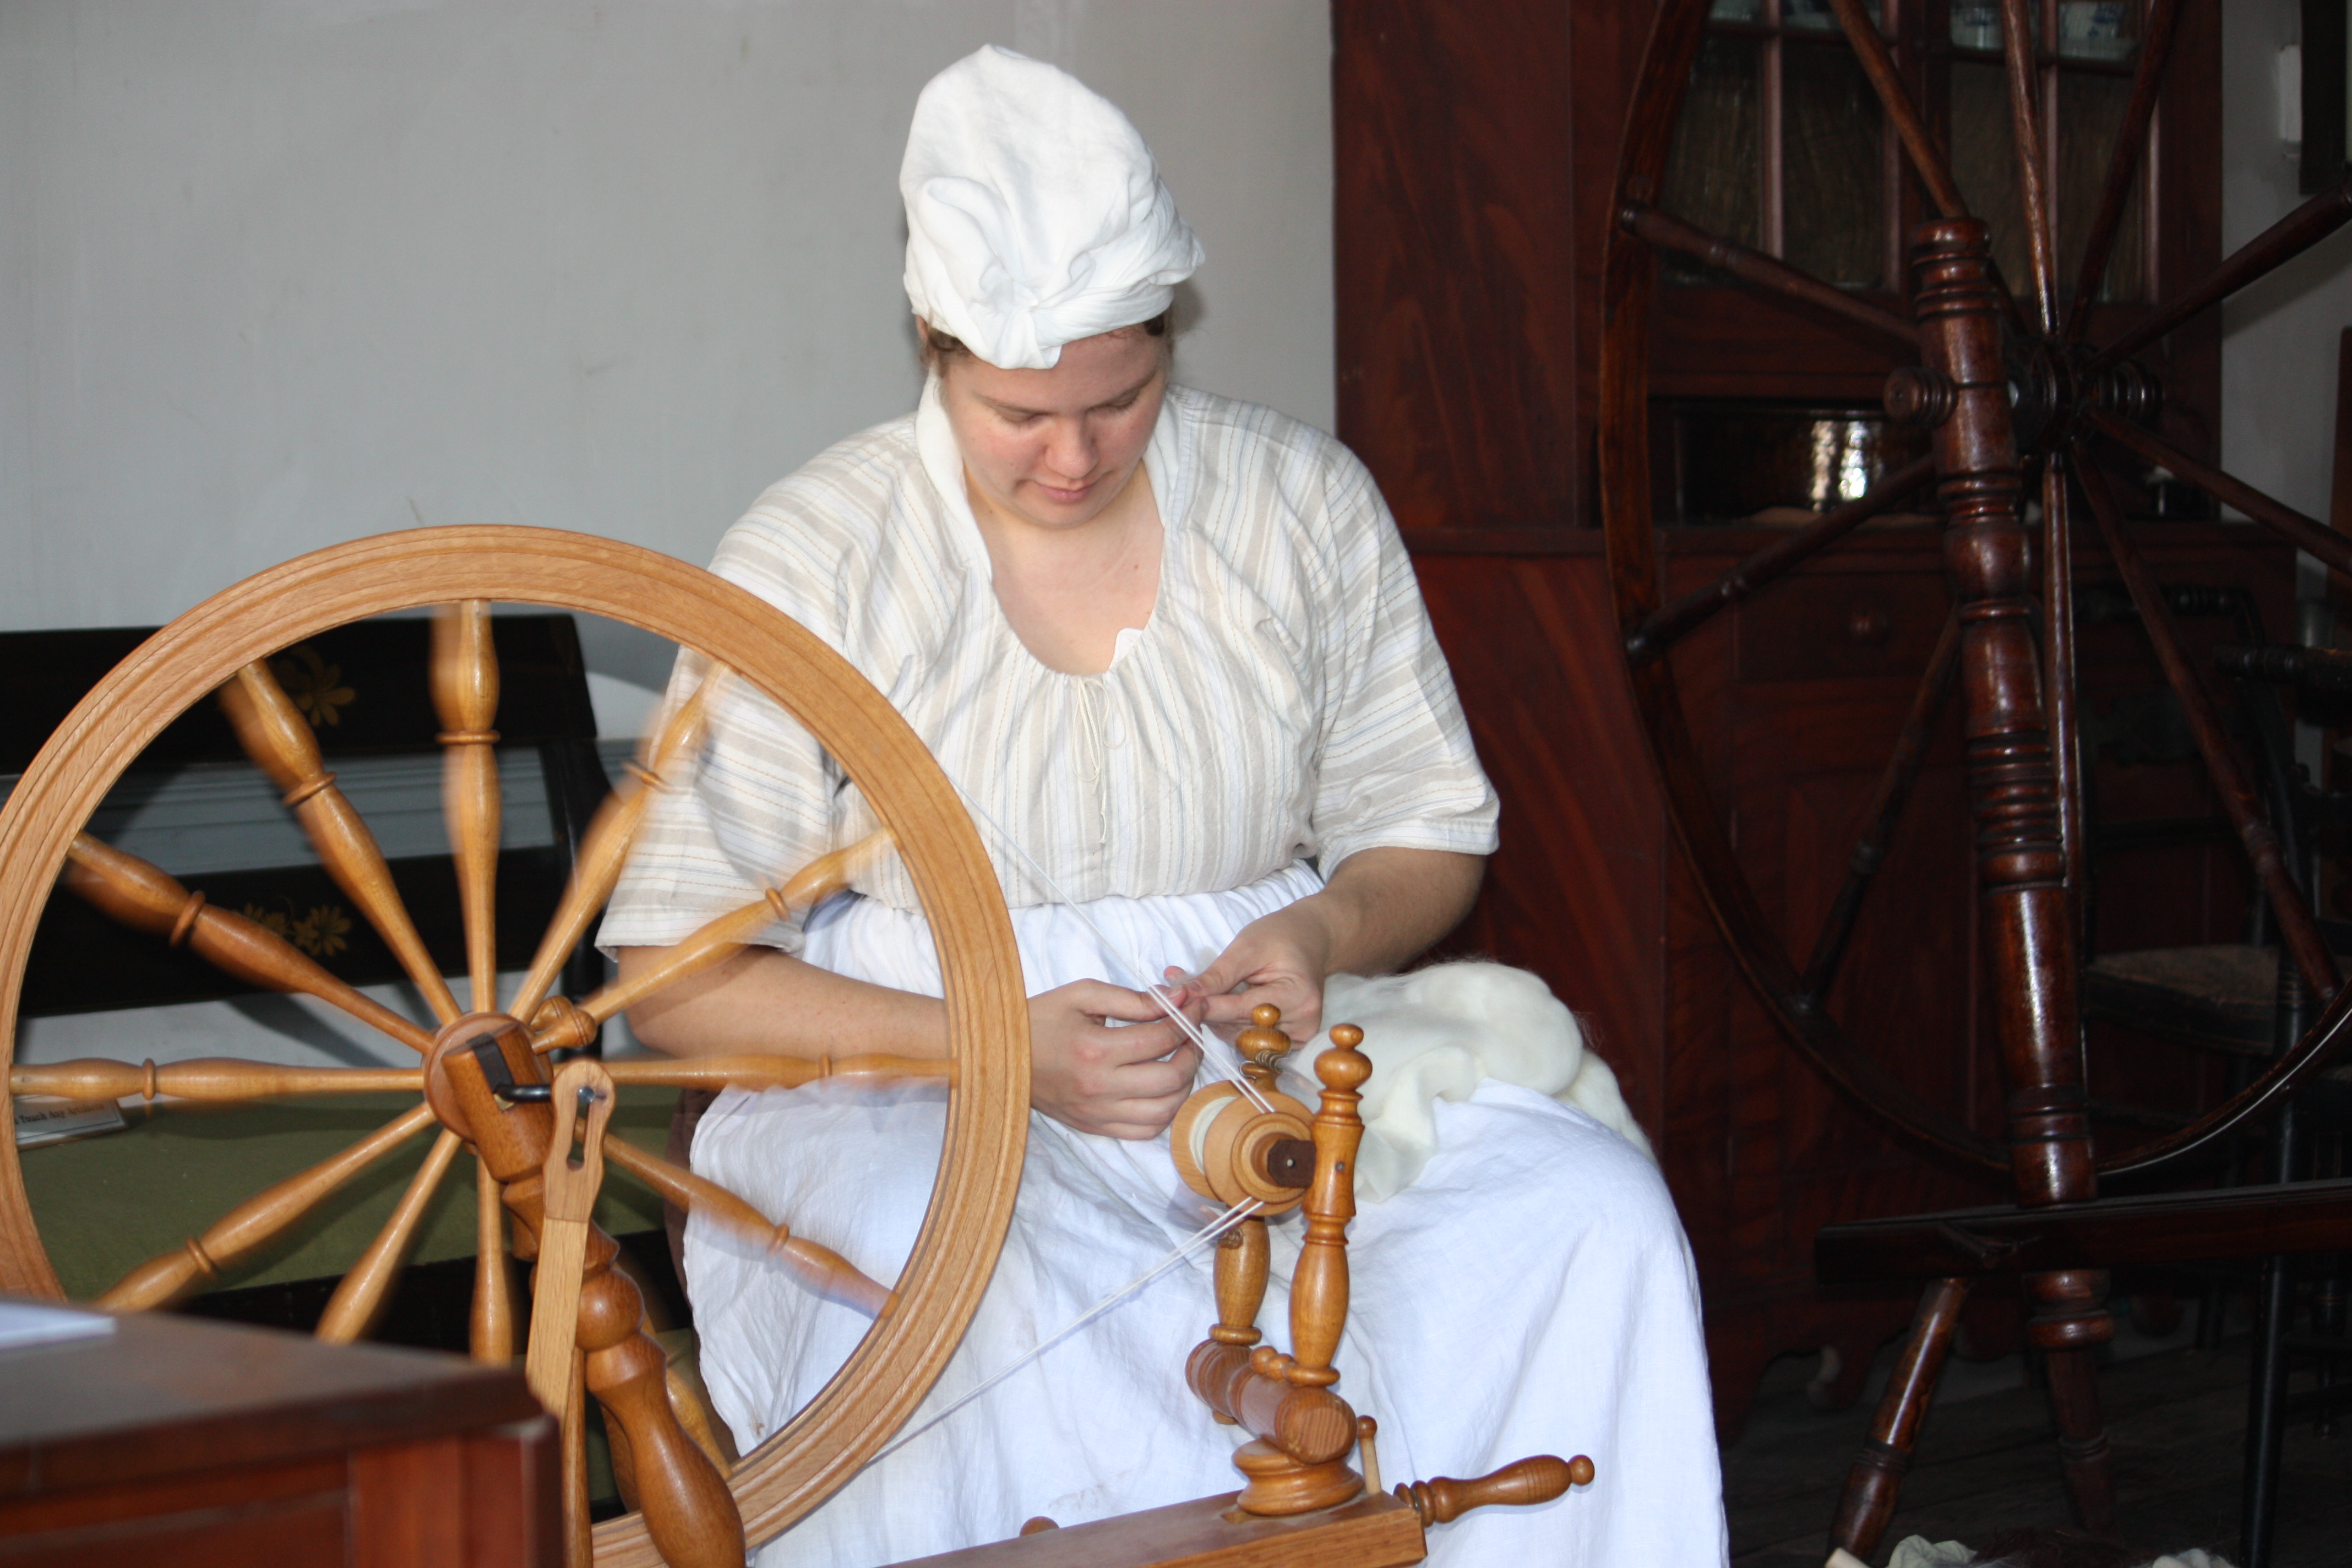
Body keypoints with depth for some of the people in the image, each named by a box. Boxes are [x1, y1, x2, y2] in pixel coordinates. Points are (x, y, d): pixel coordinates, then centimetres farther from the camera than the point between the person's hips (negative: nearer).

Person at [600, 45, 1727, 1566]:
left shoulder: (1304, 500, 6)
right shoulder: (813, 562, -4)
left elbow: (1429, 835, 15)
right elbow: (678, 979, -5)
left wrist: (1329, 928, -10)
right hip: (912, 1082, -2)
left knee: (1583, 1208, -26)